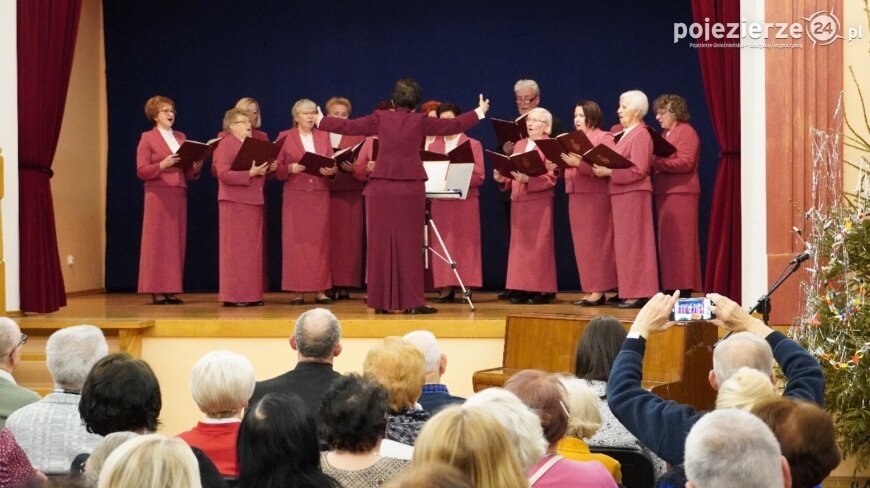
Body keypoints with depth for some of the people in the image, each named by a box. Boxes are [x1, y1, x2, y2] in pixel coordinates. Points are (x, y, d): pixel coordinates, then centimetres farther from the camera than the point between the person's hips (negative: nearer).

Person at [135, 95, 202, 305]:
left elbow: (188, 172, 16)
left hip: (179, 194, 6)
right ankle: (157, 291, -4)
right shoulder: (147, 139, 0)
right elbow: (142, 171, -7)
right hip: (158, 195, -5)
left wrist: (195, 168, -6)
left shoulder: (181, 137, 16)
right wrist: (162, 165, -21)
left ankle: (171, 290, 6)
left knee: (177, 242, 3)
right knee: (158, 242, -5)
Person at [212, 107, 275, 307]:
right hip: (235, 203, -8)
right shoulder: (225, 145, -7)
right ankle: (233, 295, -4)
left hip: (254, 202, 8)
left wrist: (269, 169, 3)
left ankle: (251, 294, 11)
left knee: (253, 249, 7)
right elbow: (224, 174, -18)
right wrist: (250, 173, -23)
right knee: (236, 249, -6)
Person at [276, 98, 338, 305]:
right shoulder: (285, 137, 5)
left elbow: (333, 164, 7)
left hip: (320, 195, 2)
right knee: (295, 241, -4)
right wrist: (290, 168, -18)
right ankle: (297, 290, -2)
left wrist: (331, 170, -15)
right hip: (295, 195, -2)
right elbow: (277, 170, 1)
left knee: (320, 241, 1)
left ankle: (320, 290, 3)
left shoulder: (323, 136, 12)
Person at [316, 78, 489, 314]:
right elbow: (453, 125, 11)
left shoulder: (380, 118, 4)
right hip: (410, 187, -1)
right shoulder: (420, 121, 2)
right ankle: (412, 301, 2)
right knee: (409, 244, 2)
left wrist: (321, 121, 27)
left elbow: (348, 126, 11)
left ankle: (382, 301, 7)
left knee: (381, 243, 6)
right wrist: (479, 113, 26)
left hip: (381, 186, 1)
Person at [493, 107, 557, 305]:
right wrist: (503, 178, -2)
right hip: (518, 201, 6)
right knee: (519, 244, 5)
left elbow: (550, 178, -13)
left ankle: (542, 290, -1)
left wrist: (528, 180, -25)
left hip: (539, 202, -6)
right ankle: (521, 288, 8)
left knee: (538, 245, -4)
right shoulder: (519, 145, 17)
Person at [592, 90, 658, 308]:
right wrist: (602, 167, 2)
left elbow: (638, 170, -20)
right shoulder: (625, 134, 17)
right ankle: (630, 292, 12)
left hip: (634, 194, -9)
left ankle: (638, 293, -4)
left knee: (633, 243, -7)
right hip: (621, 194, 9)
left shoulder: (640, 135, -11)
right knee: (625, 244, 9)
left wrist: (609, 172, -20)